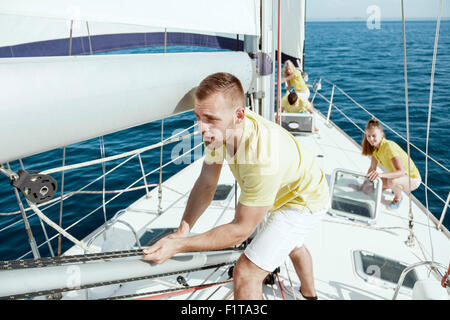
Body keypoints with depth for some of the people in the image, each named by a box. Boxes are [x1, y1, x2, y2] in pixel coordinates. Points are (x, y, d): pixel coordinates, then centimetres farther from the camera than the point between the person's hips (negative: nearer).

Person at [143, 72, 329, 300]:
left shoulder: (263, 158, -45)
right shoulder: (220, 127, -22)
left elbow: (241, 230, -34)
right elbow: (206, 184, -13)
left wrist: (178, 246, -36)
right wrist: (182, 230, -24)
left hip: (305, 201, -8)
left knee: (245, 274, -17)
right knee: (292, 244, 35)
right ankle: (309, 293, 66)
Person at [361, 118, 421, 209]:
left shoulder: (389, 146, -31)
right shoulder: (375, 147, -7)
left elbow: (401, 172, -40)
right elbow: (372, 168, 3)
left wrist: (381, 174, -54)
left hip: (412, 179, -8)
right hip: (398, 175, 8)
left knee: (392, 181, -37)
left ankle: (398, 197, -3)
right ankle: (397, 188, 18)